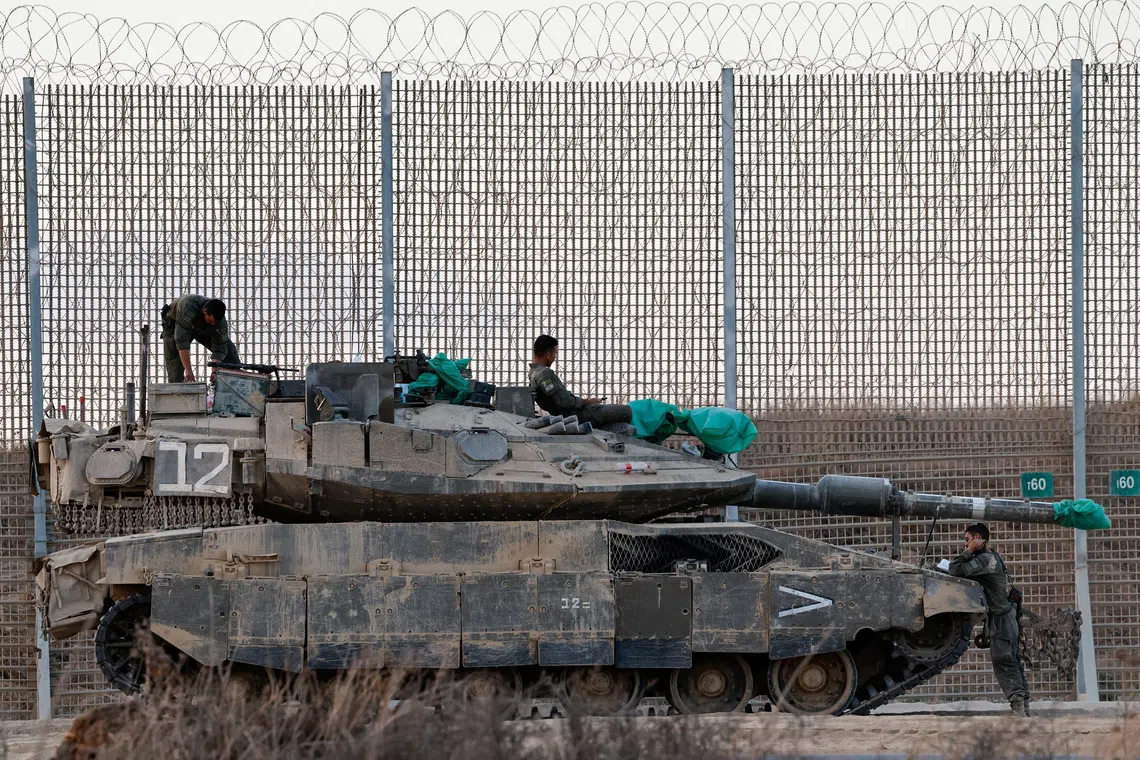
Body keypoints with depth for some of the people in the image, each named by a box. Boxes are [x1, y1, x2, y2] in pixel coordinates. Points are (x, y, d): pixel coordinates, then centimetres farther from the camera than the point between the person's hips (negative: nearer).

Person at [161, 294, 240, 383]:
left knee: (228, 348, -6)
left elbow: (219, 349, -25)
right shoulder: (188, 309, -46)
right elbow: (181, 340, -48)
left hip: (202, 328, 4)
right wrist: (188, 370, -51)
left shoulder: (220, 319, -31)